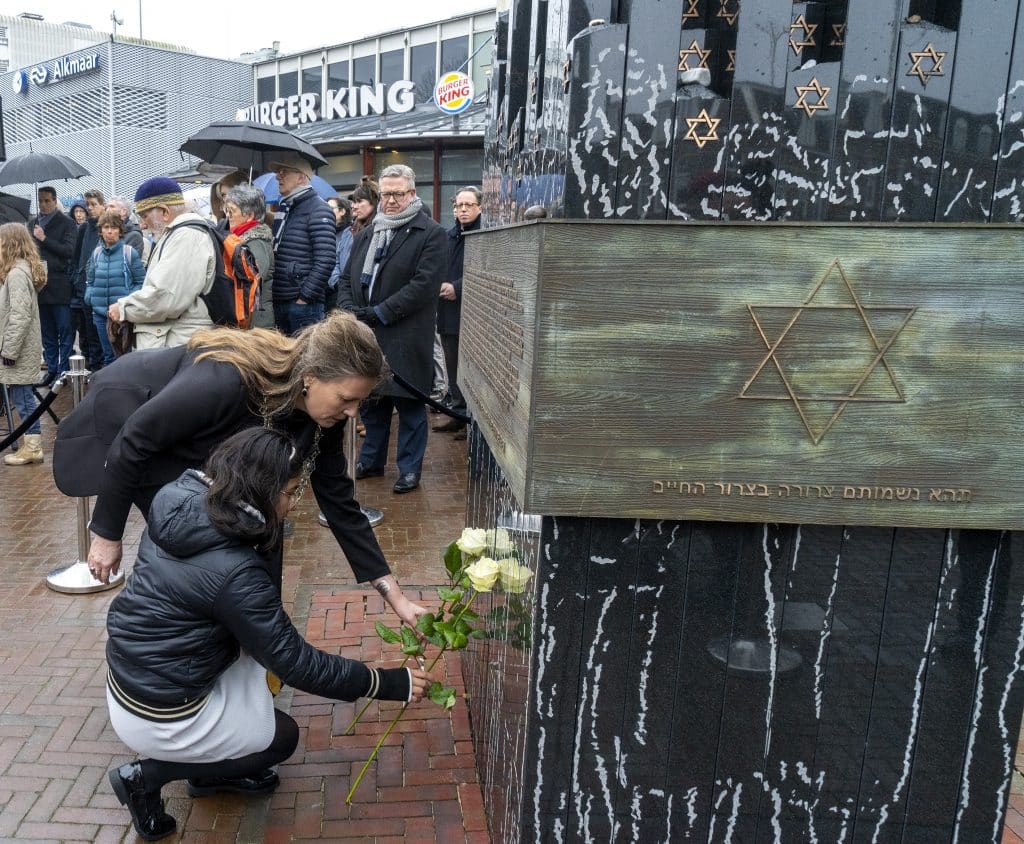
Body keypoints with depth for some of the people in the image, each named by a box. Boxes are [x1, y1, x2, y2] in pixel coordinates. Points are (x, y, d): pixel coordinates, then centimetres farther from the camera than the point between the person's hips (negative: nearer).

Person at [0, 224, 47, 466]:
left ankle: (32, 447, 3)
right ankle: (31, 441, 19)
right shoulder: (23, 268, 14)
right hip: (20, 346, 9)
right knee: (21, 397, 13)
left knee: (22, 398, -3)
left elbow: (20, 316, -21)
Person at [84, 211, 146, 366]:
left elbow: (140, 282, -4)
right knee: (108, 355, 15)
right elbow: (90, 280, 18)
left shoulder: (130, 253, -6)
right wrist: (89, 296, 1)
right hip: (100, 312, 4)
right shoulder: (96, 252, 8)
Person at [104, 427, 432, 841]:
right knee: (282, 737, 14)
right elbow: (297, 663, -21)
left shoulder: (184, 499, -8)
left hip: (133, 672, 7)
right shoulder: (233, 571, -30)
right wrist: (393, 683, -14)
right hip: (156, 717, -7)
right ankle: (147, 775, 9)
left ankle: (211, 768, 22)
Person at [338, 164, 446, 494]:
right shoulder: (365, 235, 18)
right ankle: (371, 461, 31)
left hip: (406, 339, -6)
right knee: (370, 401, 15)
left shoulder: (430, 234, -4)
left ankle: (410, 469, 15)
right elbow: (347, 278, 19)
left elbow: (424, 284, -14)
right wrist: (349, 308, -2)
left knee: (409, 405, 3)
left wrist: (379, 313, -16)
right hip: (365, 335, 6)